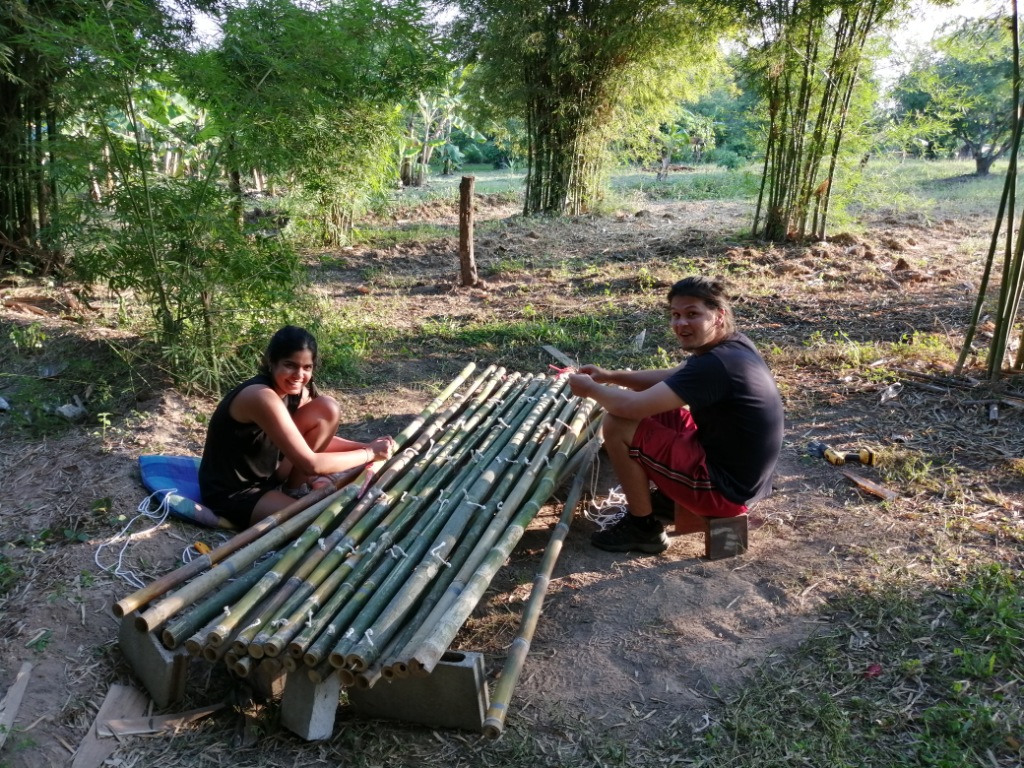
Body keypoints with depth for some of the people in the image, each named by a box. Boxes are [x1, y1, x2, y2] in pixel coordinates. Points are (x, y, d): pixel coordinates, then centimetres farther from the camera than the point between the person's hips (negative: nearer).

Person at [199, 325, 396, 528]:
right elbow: (310, 464, -31)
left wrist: (364, 446, -10)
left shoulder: (296, 391, -4)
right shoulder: (262, 397, -30)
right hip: (232, 493, -9)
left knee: (328, 409, -6)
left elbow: (320, 439, 7)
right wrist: (368, 453, -22)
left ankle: (295, 487, 4)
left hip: (267, 473, 9)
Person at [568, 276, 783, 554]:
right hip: (741, 475, 10)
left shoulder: (715, 365, -28)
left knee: (616, 425, -13)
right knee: (653, 410, 17)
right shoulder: (734, 345, 2)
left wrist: (591, 388, -7)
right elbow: (670, 379, 16)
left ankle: (644, 528, 3)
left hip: (725, 487, -10)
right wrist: (611, 377, 5)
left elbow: (632, 406, -27)